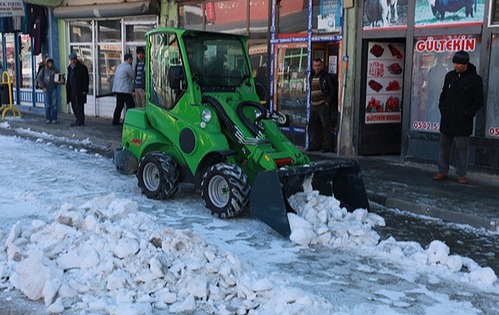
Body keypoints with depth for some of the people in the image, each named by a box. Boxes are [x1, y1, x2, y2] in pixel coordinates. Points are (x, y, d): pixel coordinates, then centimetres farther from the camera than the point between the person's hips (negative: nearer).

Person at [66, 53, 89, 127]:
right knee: (74, 106, 9)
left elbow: (86, 79, -11)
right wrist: (67, 89, 13)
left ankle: (79, 121, -1)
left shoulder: (82, 67, -9)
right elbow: (69, 79, 19)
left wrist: (85, 90, -15)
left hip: (79, 90, -8)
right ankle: (80, 121, 16)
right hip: (72, 90, 8)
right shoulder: (70, 67, 13)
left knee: (79, 106, -5)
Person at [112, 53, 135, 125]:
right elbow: (133, 77, -3)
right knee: (131, 106, -5)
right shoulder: (128, 67, -11)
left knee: (119, 106, 13)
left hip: (117, 89, 9)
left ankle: (115, 121, 13)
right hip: (125, 90, -9)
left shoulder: (119, 66, 17)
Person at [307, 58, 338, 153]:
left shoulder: (327, 77, -6)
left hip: (323, 105, -7)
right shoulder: (312, 77, 15)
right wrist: (311, 101, 16)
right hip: (313, 106, 7)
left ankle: (328, 146, 0)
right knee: (312, 125, 8)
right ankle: (314, 145, 16)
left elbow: (334, 90, -7)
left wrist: (328, 101, -12)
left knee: (326, 126, -5)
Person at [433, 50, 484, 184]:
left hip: (463, 122, -4)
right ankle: (442, 171, 19)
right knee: (444, 147, 9)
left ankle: (461, 174, 9)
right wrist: (442, 109, 7)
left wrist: (468, 114, -9)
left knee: (462, 149, 1)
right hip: (447, 120, 5)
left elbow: (479, 101, -2)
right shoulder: (450, 76, 10)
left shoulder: (475, 79, -4)